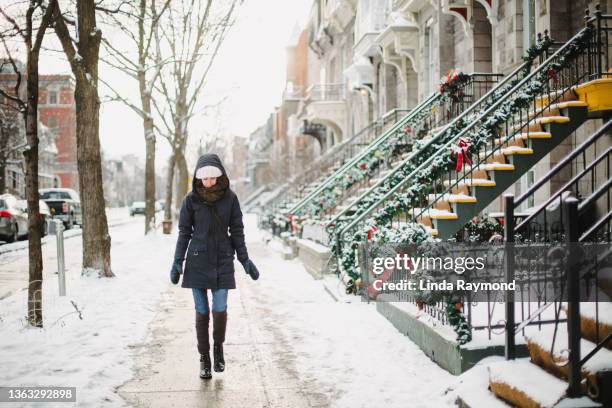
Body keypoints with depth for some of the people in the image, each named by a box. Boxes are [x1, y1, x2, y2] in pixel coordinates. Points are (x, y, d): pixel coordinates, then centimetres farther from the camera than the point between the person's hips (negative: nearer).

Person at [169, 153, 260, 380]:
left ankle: (218, 347, 20)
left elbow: (237, 230, 5)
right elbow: (184, 232, 3)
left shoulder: (230, 198, -1)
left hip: (223, 261, 0)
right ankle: (204, 358, 16)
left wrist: (245, 259, 3)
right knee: (202, 311, 3)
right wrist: (177, 262, -1)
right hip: (197, 261, 0)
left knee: (220, 309, -8)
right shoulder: (191, 199, -2)